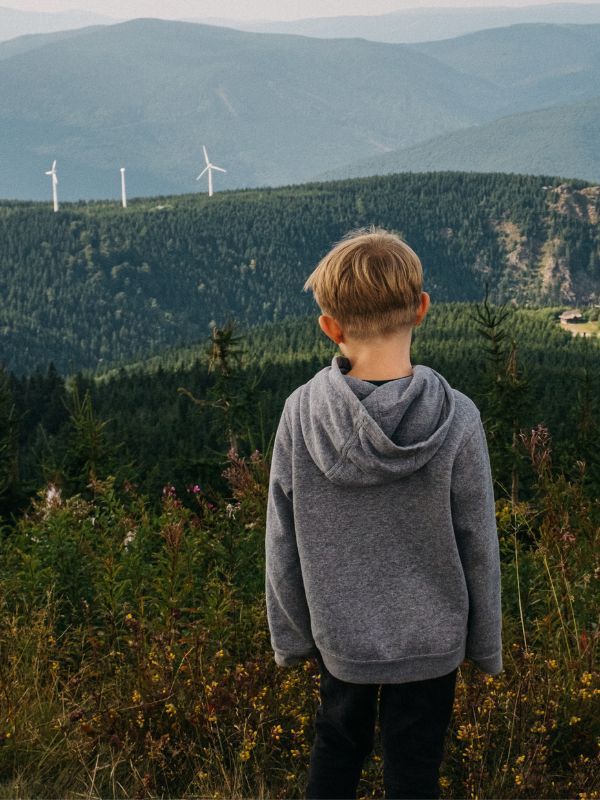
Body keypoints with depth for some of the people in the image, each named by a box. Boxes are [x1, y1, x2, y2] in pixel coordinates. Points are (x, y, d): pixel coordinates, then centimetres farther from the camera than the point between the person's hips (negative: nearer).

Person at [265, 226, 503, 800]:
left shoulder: (301, 413, -17)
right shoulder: (456, 420, -20)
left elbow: (283, 544, -7)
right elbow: (477, 548, -11)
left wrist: (290, 635, 8)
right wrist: (486, 646, 5)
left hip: (340, 637, 1)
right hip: (429, 641, -1)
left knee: (337, 746, 24)